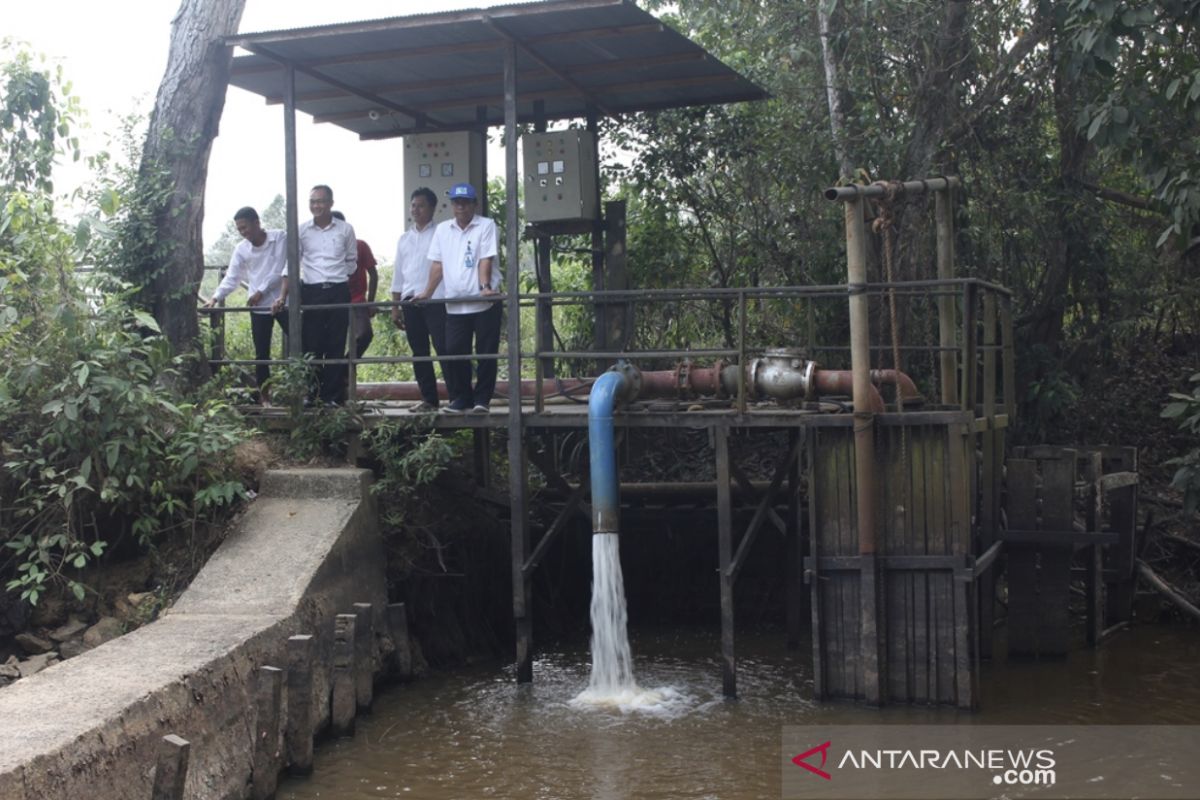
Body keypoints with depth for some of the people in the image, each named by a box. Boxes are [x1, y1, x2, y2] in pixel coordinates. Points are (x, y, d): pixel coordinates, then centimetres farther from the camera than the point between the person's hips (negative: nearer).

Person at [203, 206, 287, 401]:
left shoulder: (281, 238, -6)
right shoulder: (241, 249, 4)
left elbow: (281, 270, -10)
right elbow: (231, 278, 2)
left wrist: (261, 291, -12)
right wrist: (215, 298, -11)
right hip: (258, 307, 3)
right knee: (261, 353, 5)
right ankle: (263, 396, 11)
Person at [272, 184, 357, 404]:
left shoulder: (345, 229, 3)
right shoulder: (301, 230, 3)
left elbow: (351, 262, 13)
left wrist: (341, 284, 8)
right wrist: (282, 296, -8)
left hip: (338, 292, 0)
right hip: (311, 293, 0)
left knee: (336, 346, 1)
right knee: (310, 346, 0)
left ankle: (332, 397, 5)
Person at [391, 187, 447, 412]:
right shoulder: (404, 239, 17)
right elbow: (398, 274, 19)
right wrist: (395, 307, 14)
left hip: (435, 301, -6)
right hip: (410, 301, 6)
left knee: (444, 350, -10)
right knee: (419, 352, 7)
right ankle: (428, 399, 13)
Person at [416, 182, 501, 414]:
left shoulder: (486, 226, -1)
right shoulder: (442, 229, 12)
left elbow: (486, 260, -11)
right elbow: (437, 264, 12)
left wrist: (485, 286, -23)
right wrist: (428, 292, 6)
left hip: (484, 302, -4)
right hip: (455, 303, 4)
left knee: (486, 353, -1)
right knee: (453, 352, 1)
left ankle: (482, 399, 8)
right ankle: (460, 398, 13)